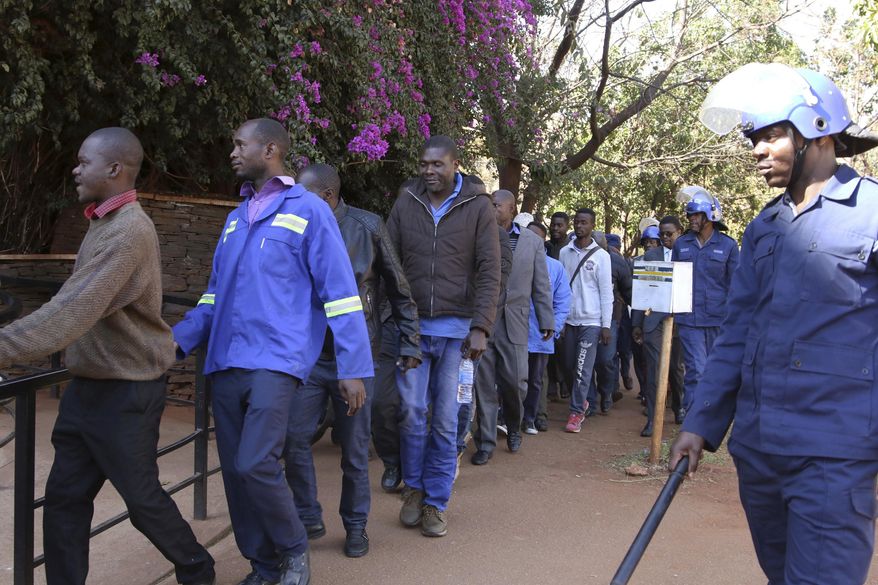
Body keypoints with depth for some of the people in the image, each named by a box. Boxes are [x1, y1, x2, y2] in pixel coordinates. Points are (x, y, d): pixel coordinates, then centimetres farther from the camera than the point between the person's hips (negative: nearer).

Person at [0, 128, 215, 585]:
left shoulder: (129, 230, -22)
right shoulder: (105, 223, 10)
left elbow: (74, 311, -30)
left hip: (126, 392, -8)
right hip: (88, 386, 9)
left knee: (142, 498, 6)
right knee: (64, 497, 8)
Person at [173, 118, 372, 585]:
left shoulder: (308, 210, -2)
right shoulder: (236, 219, 18)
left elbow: (340, 292, -6)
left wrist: (353, 368, -11)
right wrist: (176, 340, 7)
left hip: (275, 361, -7)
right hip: (225, 364, 7)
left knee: (256, 464, -18)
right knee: (234, 471, 8)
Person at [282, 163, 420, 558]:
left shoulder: (367, 228, -8)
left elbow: (399, 290, -1)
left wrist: (409, 344, -1)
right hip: (308, 355, 3)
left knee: (354, 448, 7)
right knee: (294, 440, 0)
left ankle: (355, 525, 25)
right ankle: (308, 519, 19)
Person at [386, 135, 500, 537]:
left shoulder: (477, 206, 0)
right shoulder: (405, 203, 6)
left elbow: (489, 271, -3)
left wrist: (480, 327, -11)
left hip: (456, 328, -1)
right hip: (412, 324, 1)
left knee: (445, 420, 4)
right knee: (412, 410, -2)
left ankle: (436, 502, 16)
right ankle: (414, 488, 21)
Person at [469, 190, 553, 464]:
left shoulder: (533, 242, 6)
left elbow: (541, 285, 7)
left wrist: (547, 321, 5)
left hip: (513, 322, 1)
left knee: (515, 381, 2)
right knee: (484, 384, 2)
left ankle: (514, 427, 30)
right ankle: (485, 442, 13)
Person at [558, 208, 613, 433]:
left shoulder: (601, 255, -2)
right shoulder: (564, 252, 7)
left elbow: (606, 292, -2)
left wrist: (606, 325, -5)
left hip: (591, 321, -3)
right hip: (569, 319, 4)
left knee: (583, 369, -6)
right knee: (569, 366, 8)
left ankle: (576, 412, 0)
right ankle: (581, 402, 28)